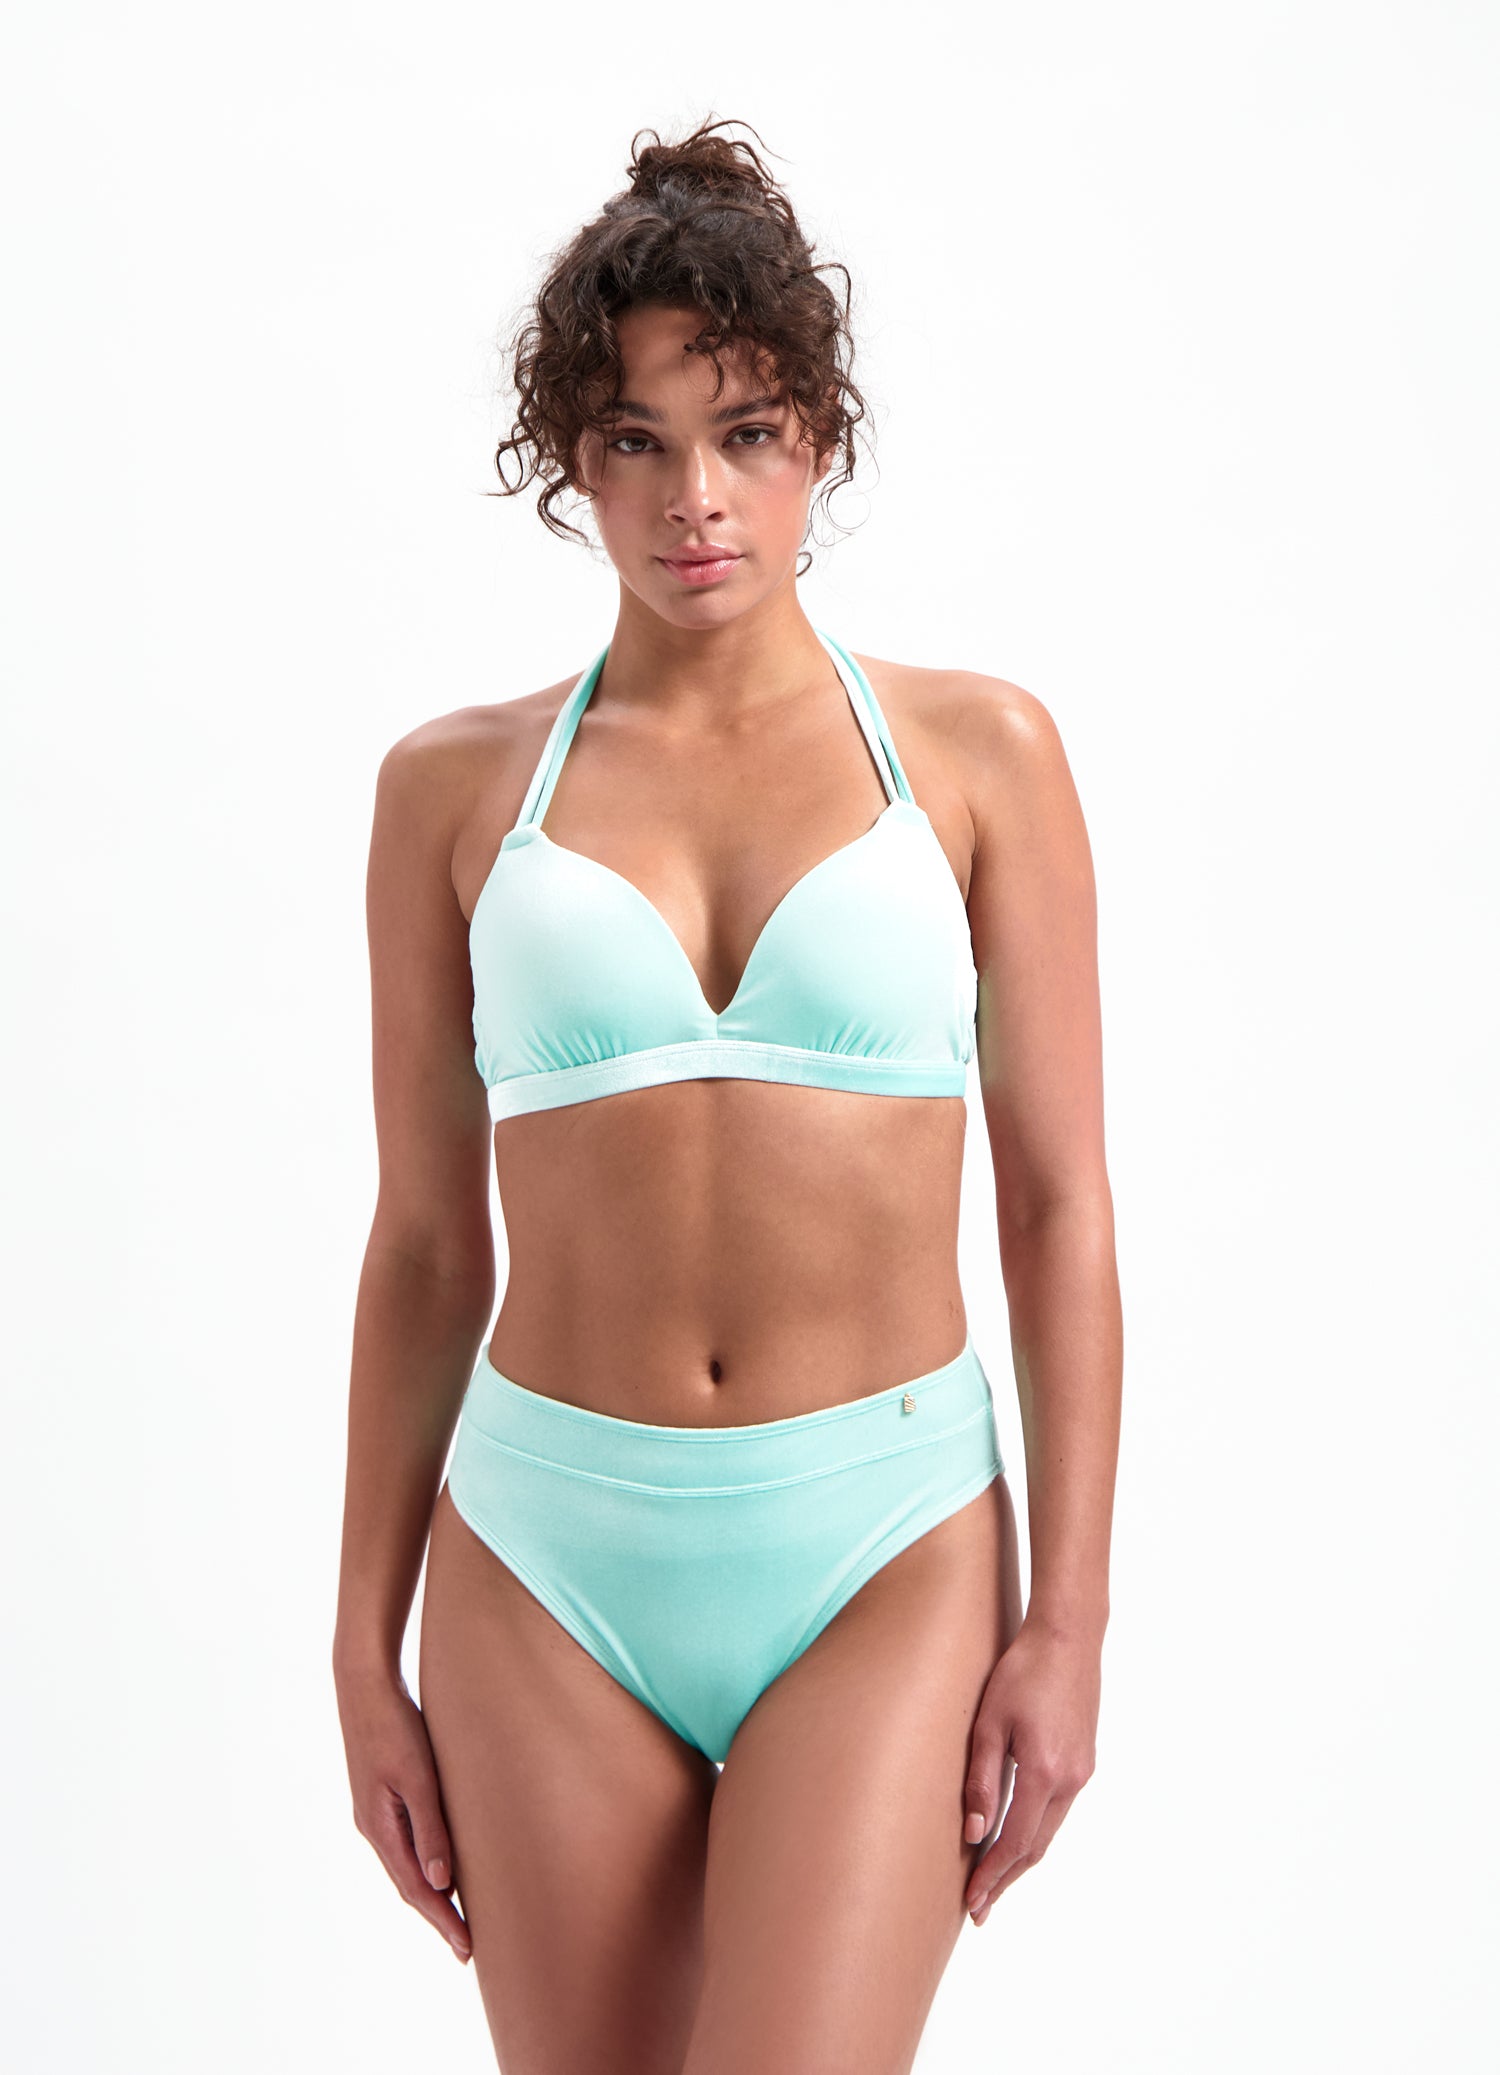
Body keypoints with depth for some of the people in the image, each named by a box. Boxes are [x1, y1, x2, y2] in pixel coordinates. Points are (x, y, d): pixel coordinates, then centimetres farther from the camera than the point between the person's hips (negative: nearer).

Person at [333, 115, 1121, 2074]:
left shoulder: (974, 750, 2)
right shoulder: (457, 785, 4)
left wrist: (1070, 1616, -3)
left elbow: (1060, 1202, 1)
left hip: (886, 1550, -1)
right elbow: (424, 1244, 7)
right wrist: (365, 1645, 7)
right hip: (549, 1560, 2)